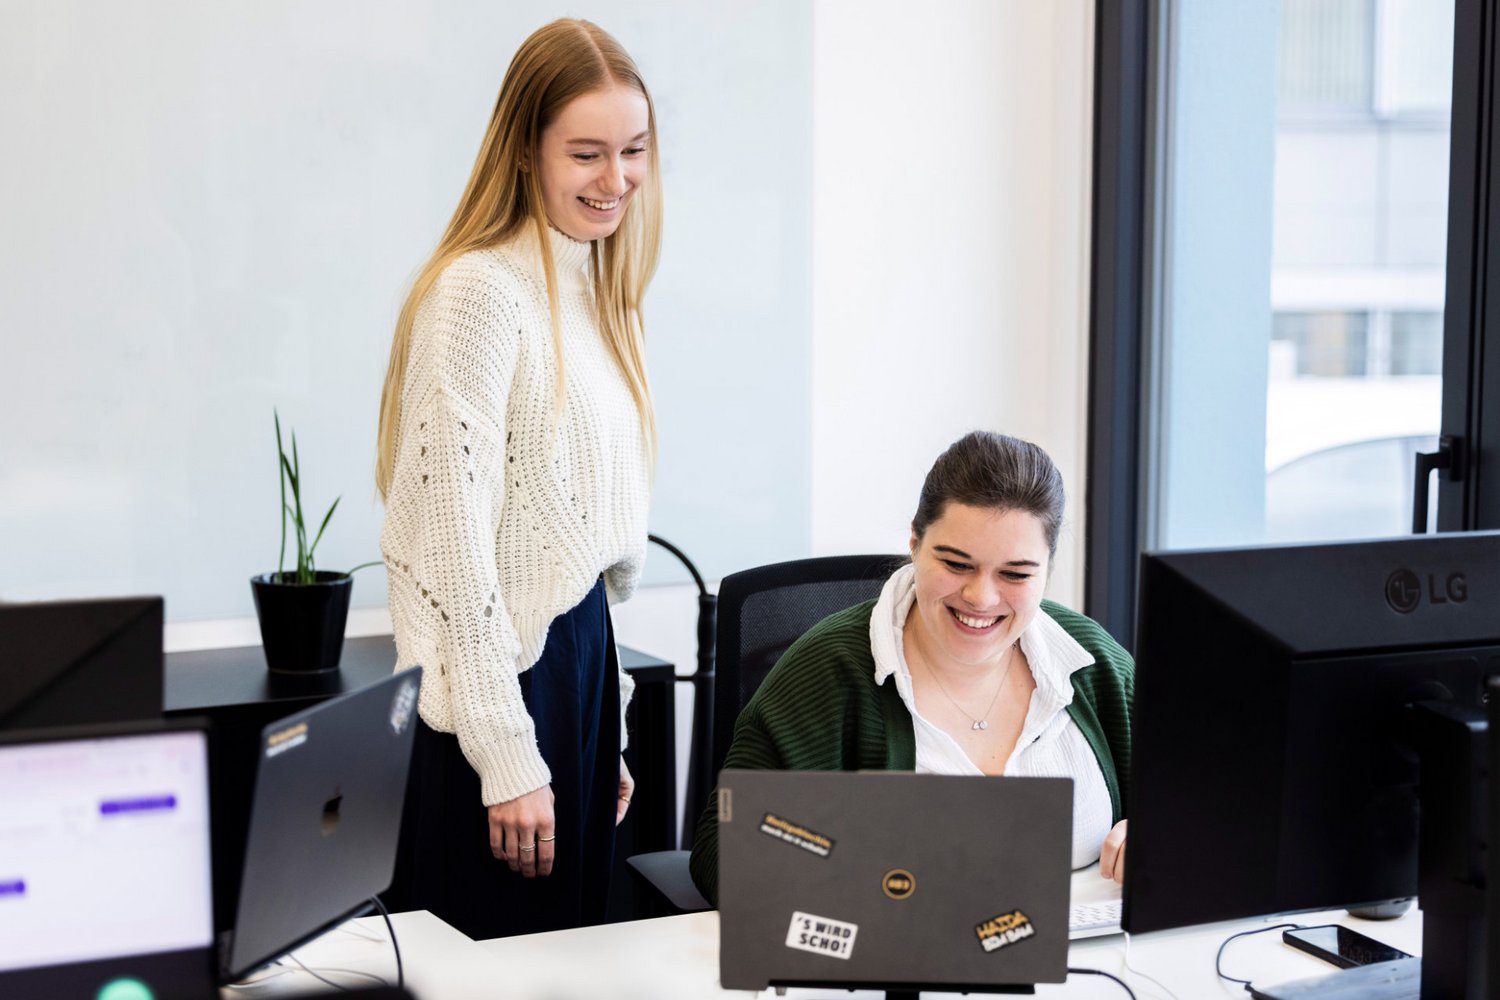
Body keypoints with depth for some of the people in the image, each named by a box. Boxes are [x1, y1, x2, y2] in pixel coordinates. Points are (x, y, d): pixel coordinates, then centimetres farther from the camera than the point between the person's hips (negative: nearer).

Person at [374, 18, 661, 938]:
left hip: (580, 663, 8)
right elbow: (458, 542, -17)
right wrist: (508, 757, -18)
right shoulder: (480, 293, -14)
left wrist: (611, 724, 17)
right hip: (495, 684, -8)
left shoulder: (598, 293, 13)